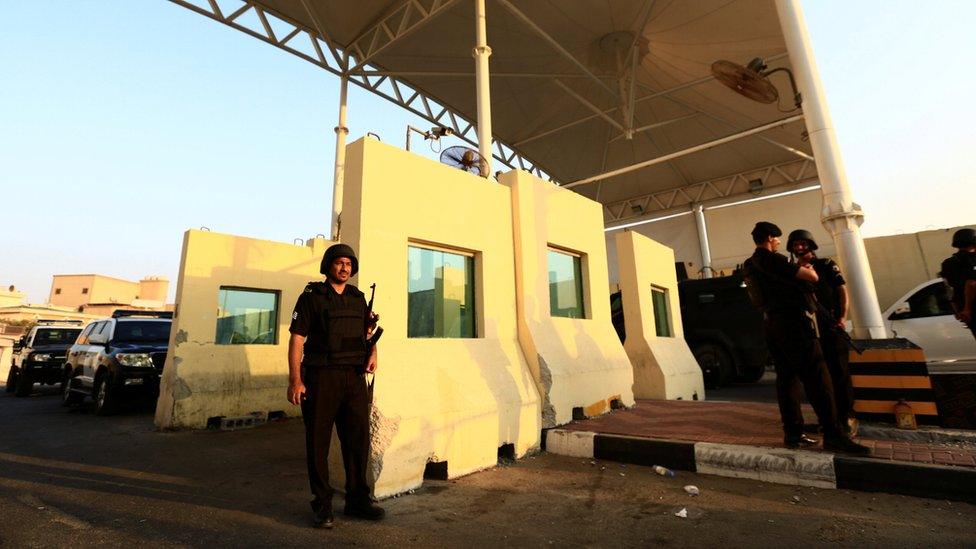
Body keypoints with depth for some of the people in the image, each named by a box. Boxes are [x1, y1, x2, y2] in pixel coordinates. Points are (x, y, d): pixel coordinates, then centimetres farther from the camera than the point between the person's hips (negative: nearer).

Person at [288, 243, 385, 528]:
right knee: (318, 442, 5)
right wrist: (295, 380, -13)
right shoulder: (311, 296, -1)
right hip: (320, 376, -4)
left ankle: (358, 499, 23)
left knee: (358, 438, 8)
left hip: (354, 377, 4)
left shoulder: (358, 298, 12)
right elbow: (296, 338, -5)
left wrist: (373, 352, 4)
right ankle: (322, 505, 20)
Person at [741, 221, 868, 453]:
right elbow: (811, 277, -10)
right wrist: (809, 269, 12)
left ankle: (792, 433, 12)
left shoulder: (750, 265, 16)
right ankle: (832, 435, -6)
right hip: (791, 321, -9)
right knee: (816, 376, -7)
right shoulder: (772, 259, -11)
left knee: (787, 378, 9)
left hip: (771, 323, 9)